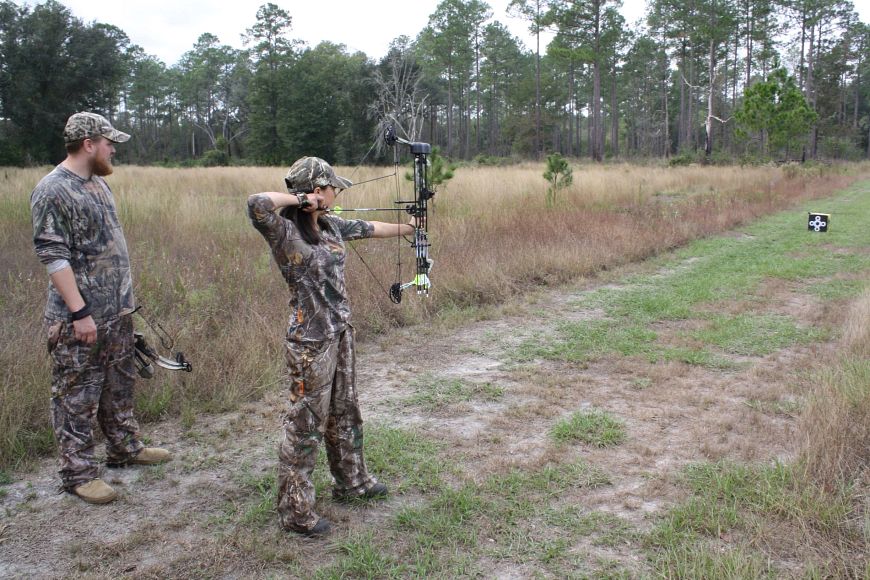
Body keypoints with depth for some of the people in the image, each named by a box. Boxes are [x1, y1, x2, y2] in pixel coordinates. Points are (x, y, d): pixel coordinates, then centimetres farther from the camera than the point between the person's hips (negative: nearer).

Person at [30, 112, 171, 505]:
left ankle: (125, 447, 35)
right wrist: (80, 313, -21)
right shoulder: (53, 191, -15)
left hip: (118, 313, 9)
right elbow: (54, 257, -19)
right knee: (77, 398, 3)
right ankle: (78, 473, 14)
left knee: (120, 387, 20)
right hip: (80, 320, -9)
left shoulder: (98, 183, 11)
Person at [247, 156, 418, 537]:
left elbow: (370, 228, 23)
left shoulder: (332, 226, 6)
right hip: (310, 341, -8)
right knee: (306, 423, 3)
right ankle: (295, 511, 18)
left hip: (341, 331, 8)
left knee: (345, 413, 22)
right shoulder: (285, 233, -18)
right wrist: (300, 198, -22)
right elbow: (256, 204, -37)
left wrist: (406, 228, 36)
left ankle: (351, 482, 41)